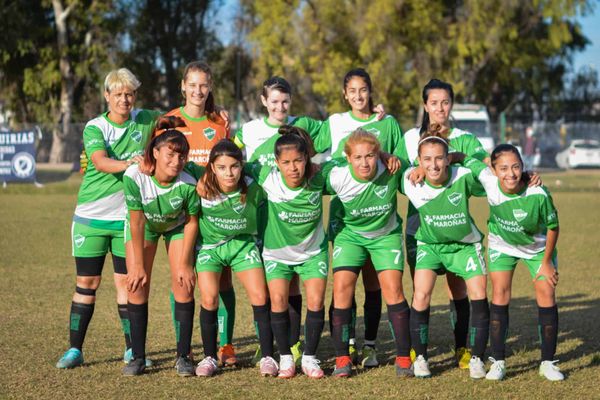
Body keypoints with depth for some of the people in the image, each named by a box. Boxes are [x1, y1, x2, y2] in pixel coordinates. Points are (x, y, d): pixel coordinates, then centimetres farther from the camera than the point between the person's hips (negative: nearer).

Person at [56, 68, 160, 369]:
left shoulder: (144, 120, 2)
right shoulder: (95, 127, -6)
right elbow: (101, 162, -24)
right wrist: (127, 163, -44)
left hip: (127, 217, 2)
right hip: (91, 216, -2)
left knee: (126, 281, 2)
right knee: (86, 283, 2)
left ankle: (131, 349, 12)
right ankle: (75, 349, 10)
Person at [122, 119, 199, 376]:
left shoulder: (188, 184, -34)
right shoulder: (135, 176, -35)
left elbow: (191, 222, -18)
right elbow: (137, 223, -26)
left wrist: (184, 263, -14)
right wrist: (138, 265, -20)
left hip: (176, 227, 0)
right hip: (143, 225, 0)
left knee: (183, 285, -10)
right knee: (137, 284, -8)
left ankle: (183, 357, 0)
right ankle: (138, 357, 0)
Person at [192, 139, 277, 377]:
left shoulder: (253, 188, -22)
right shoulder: (202, 188, -23)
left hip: (242, 244, 1)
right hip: (209, 244, 0)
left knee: (260, 296, -9)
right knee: (209, 299, -13)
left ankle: (267, 357, 1)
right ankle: (209, 357, 4)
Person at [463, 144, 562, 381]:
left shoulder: (538, 193, -35)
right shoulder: (488, 181, -31)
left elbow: (552, 226, -18)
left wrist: (547, 262, -11)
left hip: (538, 247, -1)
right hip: (502, 246, 1)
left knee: (546, 295, -6)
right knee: (500, 295, -8)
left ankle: (548, 363, 6)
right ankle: (498, 362, 0)